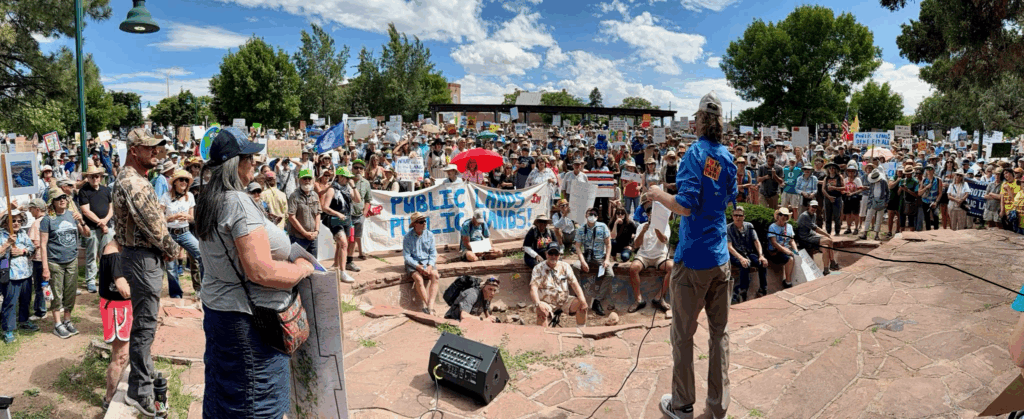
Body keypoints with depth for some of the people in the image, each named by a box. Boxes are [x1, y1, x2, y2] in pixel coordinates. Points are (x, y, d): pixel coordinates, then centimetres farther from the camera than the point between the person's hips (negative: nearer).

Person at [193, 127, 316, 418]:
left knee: (221, 392, 21)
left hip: (217, 306, 10)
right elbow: (261, 271, -28)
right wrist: (303, 268, -12)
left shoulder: (209, 201, 9)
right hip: (247, 318, -10)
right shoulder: (239, 203, -22)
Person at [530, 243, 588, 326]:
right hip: (547, 303, -3)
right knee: (541, 312, -35)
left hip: (565, 301, 4)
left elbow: (574, 283, 0)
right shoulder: (538, 268, -3)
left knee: (582, 304, -19)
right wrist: (538, 303, -33)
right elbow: (533, 288, -13)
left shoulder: (565, 266, 7)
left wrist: (582, 299, -18)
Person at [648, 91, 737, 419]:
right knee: (719, 331, 14)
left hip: (693, 258, -6)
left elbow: (686, 206, -21)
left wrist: (659, 196, -5)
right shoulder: (727, 156, 6)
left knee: (683, 334, 7)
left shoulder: (696, 152, -13)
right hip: (720, 257, 6)